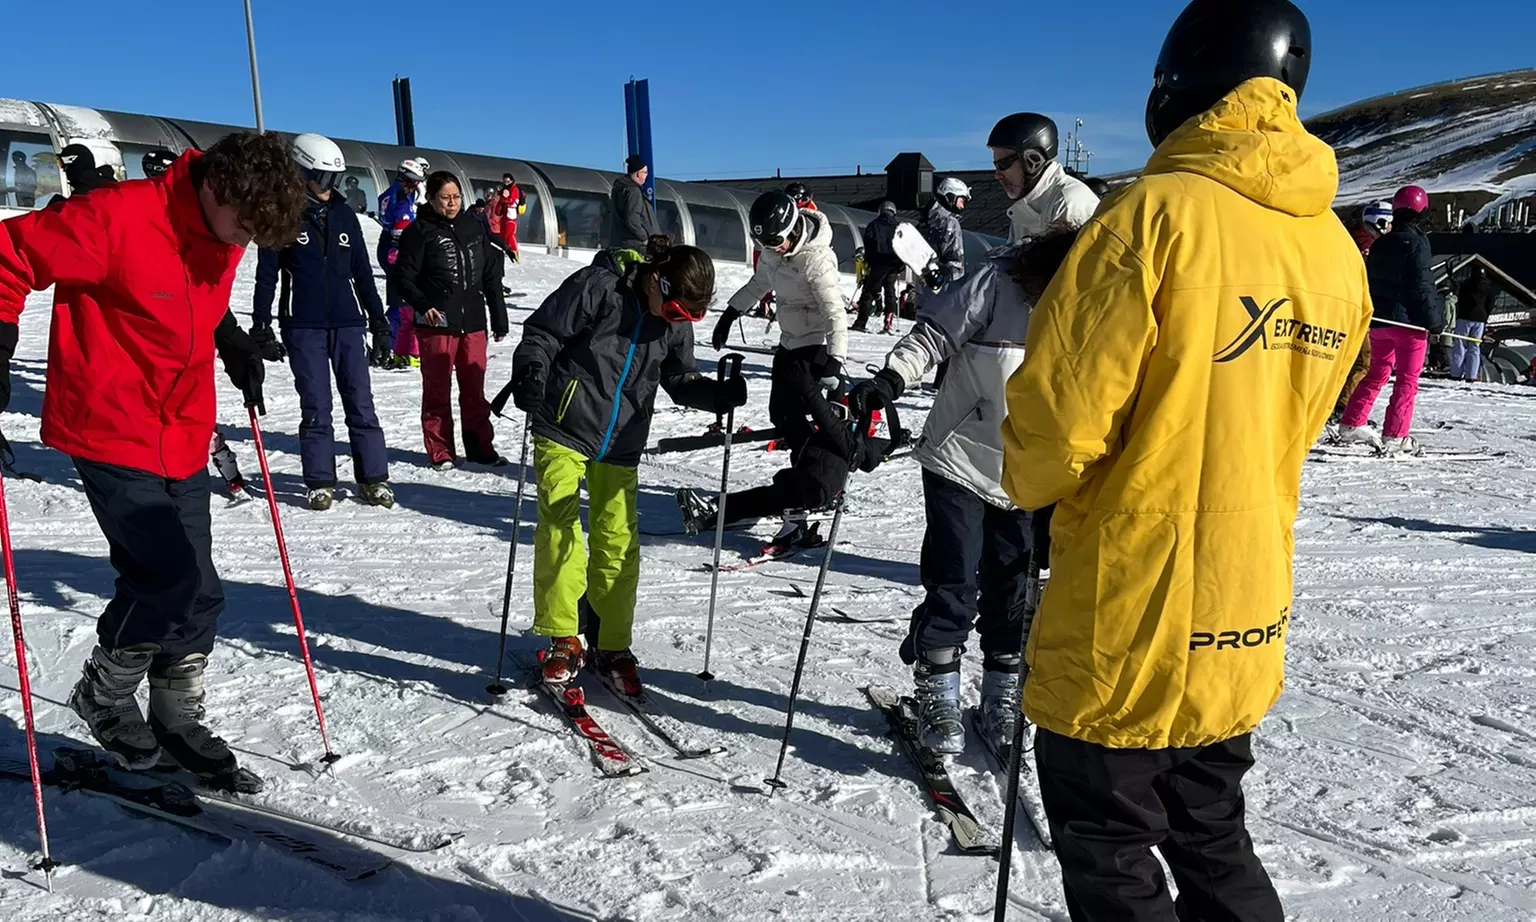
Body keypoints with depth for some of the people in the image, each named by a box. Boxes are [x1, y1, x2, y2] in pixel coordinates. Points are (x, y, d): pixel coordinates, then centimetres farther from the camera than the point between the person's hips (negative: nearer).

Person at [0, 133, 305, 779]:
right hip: (111, 436, -7)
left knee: (190, 588, 10)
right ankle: (103, 694, 18)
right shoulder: (115, 218, -22)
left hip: (183, 440, 7)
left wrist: (229, 337, 9)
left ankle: (177, 718, 29)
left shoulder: (223, 233, 2)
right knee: (178, 583, -11)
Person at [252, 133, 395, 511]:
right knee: (316, 408, 1)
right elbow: (267, 273, 1)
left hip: (347, 324, 2)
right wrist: (261, 325, -4)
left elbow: (362, 270, 14)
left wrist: (379, 322, 11)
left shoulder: (343, 214, 10)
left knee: (361, 405, 0)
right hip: (303, 327, -2)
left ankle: (375, 478, 6)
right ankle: (320, 482, 10)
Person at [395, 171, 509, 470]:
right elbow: (405, 277, -1)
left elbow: (491, 277, 14)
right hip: (437, 323, -3)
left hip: (473, 322, 4)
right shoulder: (420, 231, 0)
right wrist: (423, 305, -17)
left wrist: (499, 319, 13)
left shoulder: (474, 228, 12)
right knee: (437, 389, 3)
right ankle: (440, 452, 12)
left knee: (474, 388, 8)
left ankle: (480, 447, 17)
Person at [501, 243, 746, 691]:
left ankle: (612, 646, 17)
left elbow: (680, 380, 14)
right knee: (559, 531, -10)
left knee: (618, 544, 4)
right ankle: (563, 640, 2)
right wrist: (529, 373, -26)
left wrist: (722, 394, -3)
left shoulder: (676, 323, 3)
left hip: (621, 446, 4)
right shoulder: (597, 286, -13)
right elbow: (542, 332, -9)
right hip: (564, 430, -4)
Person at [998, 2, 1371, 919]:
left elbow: (1058, 418, -20)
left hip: (1129, 625, -7)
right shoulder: (1338, 249, 3)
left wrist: (1035, 482, 1)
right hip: (1248, 625, 7)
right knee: (1213, 841, 25)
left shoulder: (1157, 213, -18)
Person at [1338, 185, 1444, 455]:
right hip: (1408, 321, -7)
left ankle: (1351, 424, 15)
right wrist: (1436, 319, -10)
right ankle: (1394, 436, -6)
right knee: (1407, 380, -2)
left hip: (1379, 320, 7)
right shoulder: (1416, 242, -12)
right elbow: (1422, 285, -15)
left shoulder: (1380, 244, 10)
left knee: (1377, 373, 17)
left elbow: (1370, 282, 14)